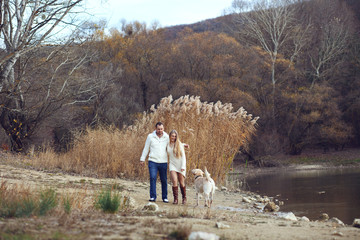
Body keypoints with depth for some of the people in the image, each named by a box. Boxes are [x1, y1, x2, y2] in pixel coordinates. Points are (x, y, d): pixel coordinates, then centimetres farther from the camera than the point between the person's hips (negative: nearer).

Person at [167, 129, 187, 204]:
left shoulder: (179, 144, -5)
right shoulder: (167, 144, 3)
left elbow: (183, 156, -4)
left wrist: (183, 166, -10)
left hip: (180, 165, -1)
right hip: (172, 165, 1)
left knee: (182, 183, 3)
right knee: (174, 181, -16)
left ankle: (184, 198, 22)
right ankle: (175, 199, -11)